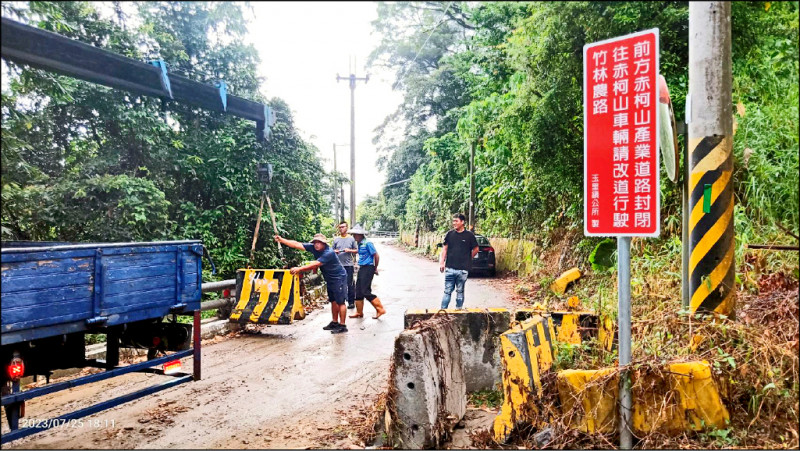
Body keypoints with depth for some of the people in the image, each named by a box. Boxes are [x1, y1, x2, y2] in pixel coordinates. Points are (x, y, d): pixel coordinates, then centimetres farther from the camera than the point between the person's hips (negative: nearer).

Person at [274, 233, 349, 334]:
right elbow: (296, 244, -7)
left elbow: (315, 265, -35)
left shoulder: (329, 253, -28)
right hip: (330, 279, 8)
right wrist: (281, 240, -13)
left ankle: (342, 326, -5)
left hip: (339, 277, -8)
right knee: (333, 301, 14)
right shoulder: (313, 248, -5)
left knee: (340, 302, -7)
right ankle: (335, 322, 24)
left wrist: (299, 269, -38)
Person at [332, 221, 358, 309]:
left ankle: (351, 302, 7)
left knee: (350, 284, 0)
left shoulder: (351, 239, 4)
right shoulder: (336, 239, 9)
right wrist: (334, 252, -7)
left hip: (348, 265, -2)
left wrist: (349, 250, -11)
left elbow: (356, 250, 6)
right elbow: (332, 251, 15)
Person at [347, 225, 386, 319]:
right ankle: (359, 313, 21)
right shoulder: (360, 243, 12)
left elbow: (376, 256, -13)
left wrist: (375, 268, -4)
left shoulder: (367, 243, -15)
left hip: (368, 268, -9)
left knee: (365, 291, -12)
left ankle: (380, 309, -5)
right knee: (358, 291, 11)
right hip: (362, 269, 9)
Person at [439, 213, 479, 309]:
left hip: (463, 269, -1)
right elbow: (444, 249, 6)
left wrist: (467, 260, 9)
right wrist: (441, 262, -3)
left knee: (460, 291, 8)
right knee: (447, 291, 4)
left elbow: (476, 249, 9)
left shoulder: (469, 235, 0)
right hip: (449, 268, 1)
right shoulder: (449, 234, 6)